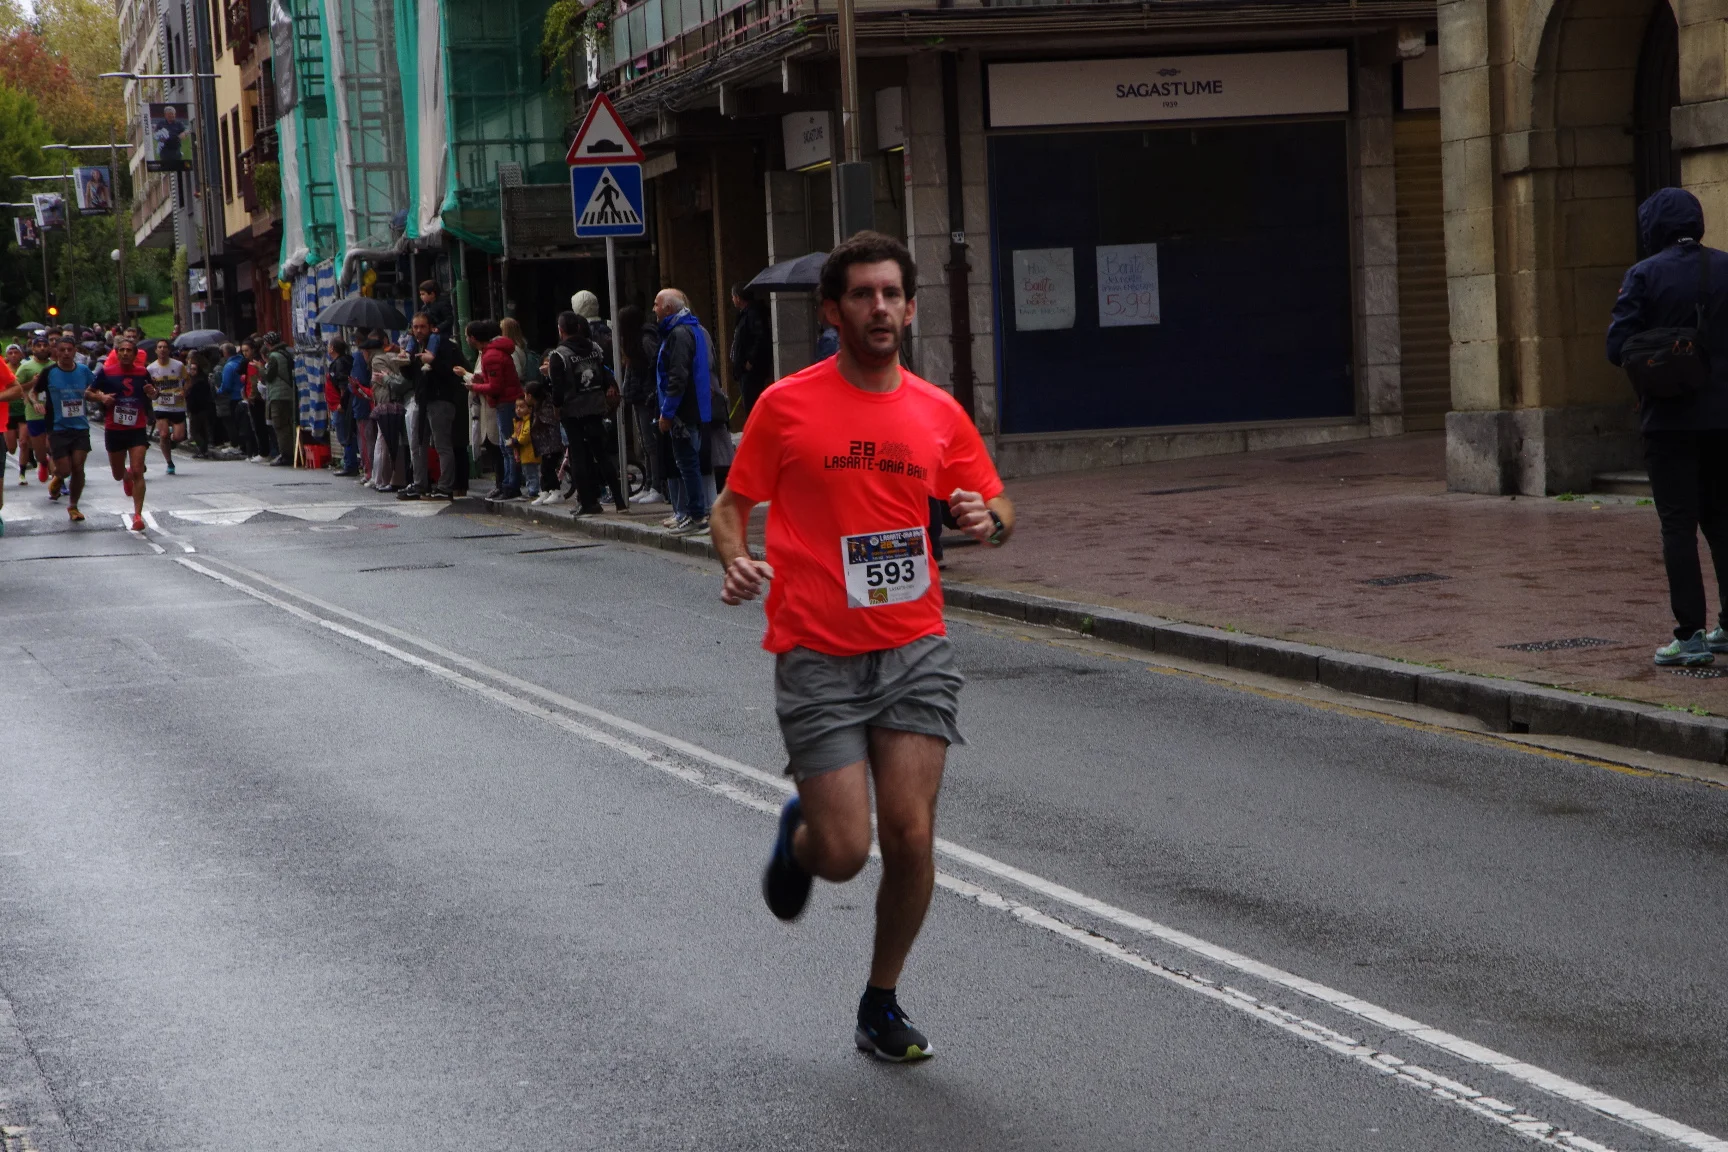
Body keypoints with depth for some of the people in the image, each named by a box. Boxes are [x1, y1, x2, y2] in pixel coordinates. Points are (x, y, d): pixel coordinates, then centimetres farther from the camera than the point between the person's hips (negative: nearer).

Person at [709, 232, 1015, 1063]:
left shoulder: (938, 412, 6)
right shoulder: (787, 406, -3)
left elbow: (994, 504, 15)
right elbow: (733, 503, 5)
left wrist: (987, 521, -9)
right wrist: (736, 561, -16)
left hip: (915, 650, 3)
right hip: (817, 657, -3)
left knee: (910, 835, -5)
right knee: (844, 852, -8)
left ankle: (882, 1004, 16)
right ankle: (798, 834, 31)